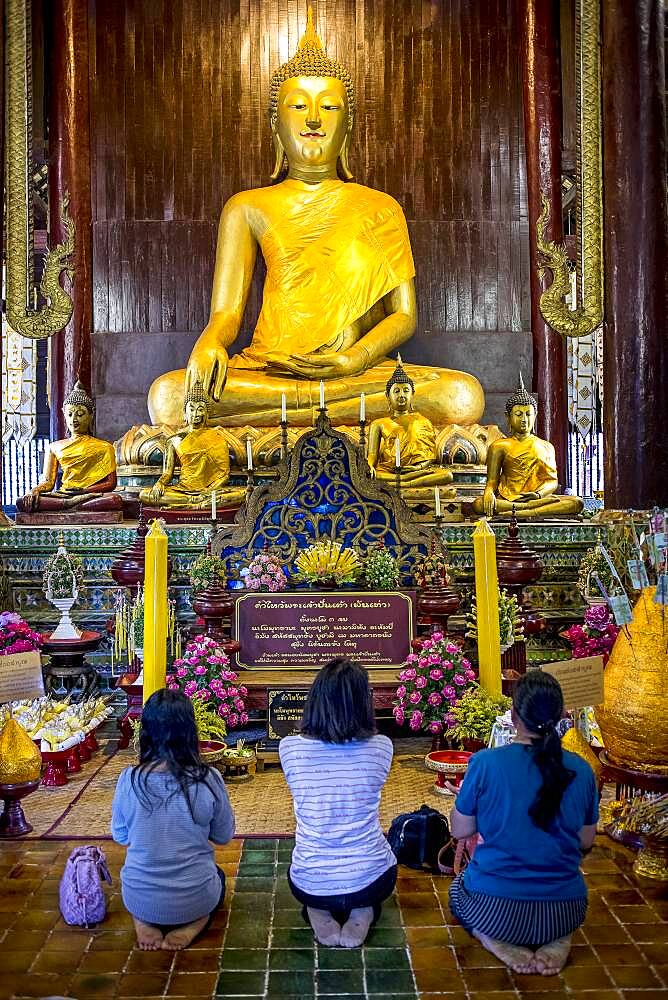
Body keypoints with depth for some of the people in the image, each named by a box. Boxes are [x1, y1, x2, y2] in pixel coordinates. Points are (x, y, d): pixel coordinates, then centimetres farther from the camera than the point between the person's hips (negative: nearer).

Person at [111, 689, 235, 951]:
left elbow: (120, 836, 3)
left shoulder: (129, 779, -15)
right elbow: (224, 836, -2)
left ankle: (145, 922, 7)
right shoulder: (208, 779, -18)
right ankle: (192, 923, 4)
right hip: (195, 899, -1)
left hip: (139, 900, 1)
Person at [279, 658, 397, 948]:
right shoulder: (381, 747, -13)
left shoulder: (290, 748, -13)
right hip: (370, 882, -1)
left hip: (310, 886, 1)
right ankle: (362, 914, 7)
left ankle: (319, 913, 8)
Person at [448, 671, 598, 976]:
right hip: (566, 913, 3)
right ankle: (557, 940, 7)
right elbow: (585, 841, 8)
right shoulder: (580, 770, -6)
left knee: (458, 886, 32)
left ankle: (495, 941, 3)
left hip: (494, 912, -2)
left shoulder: (485, 763, -15)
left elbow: (459, 831, -2)